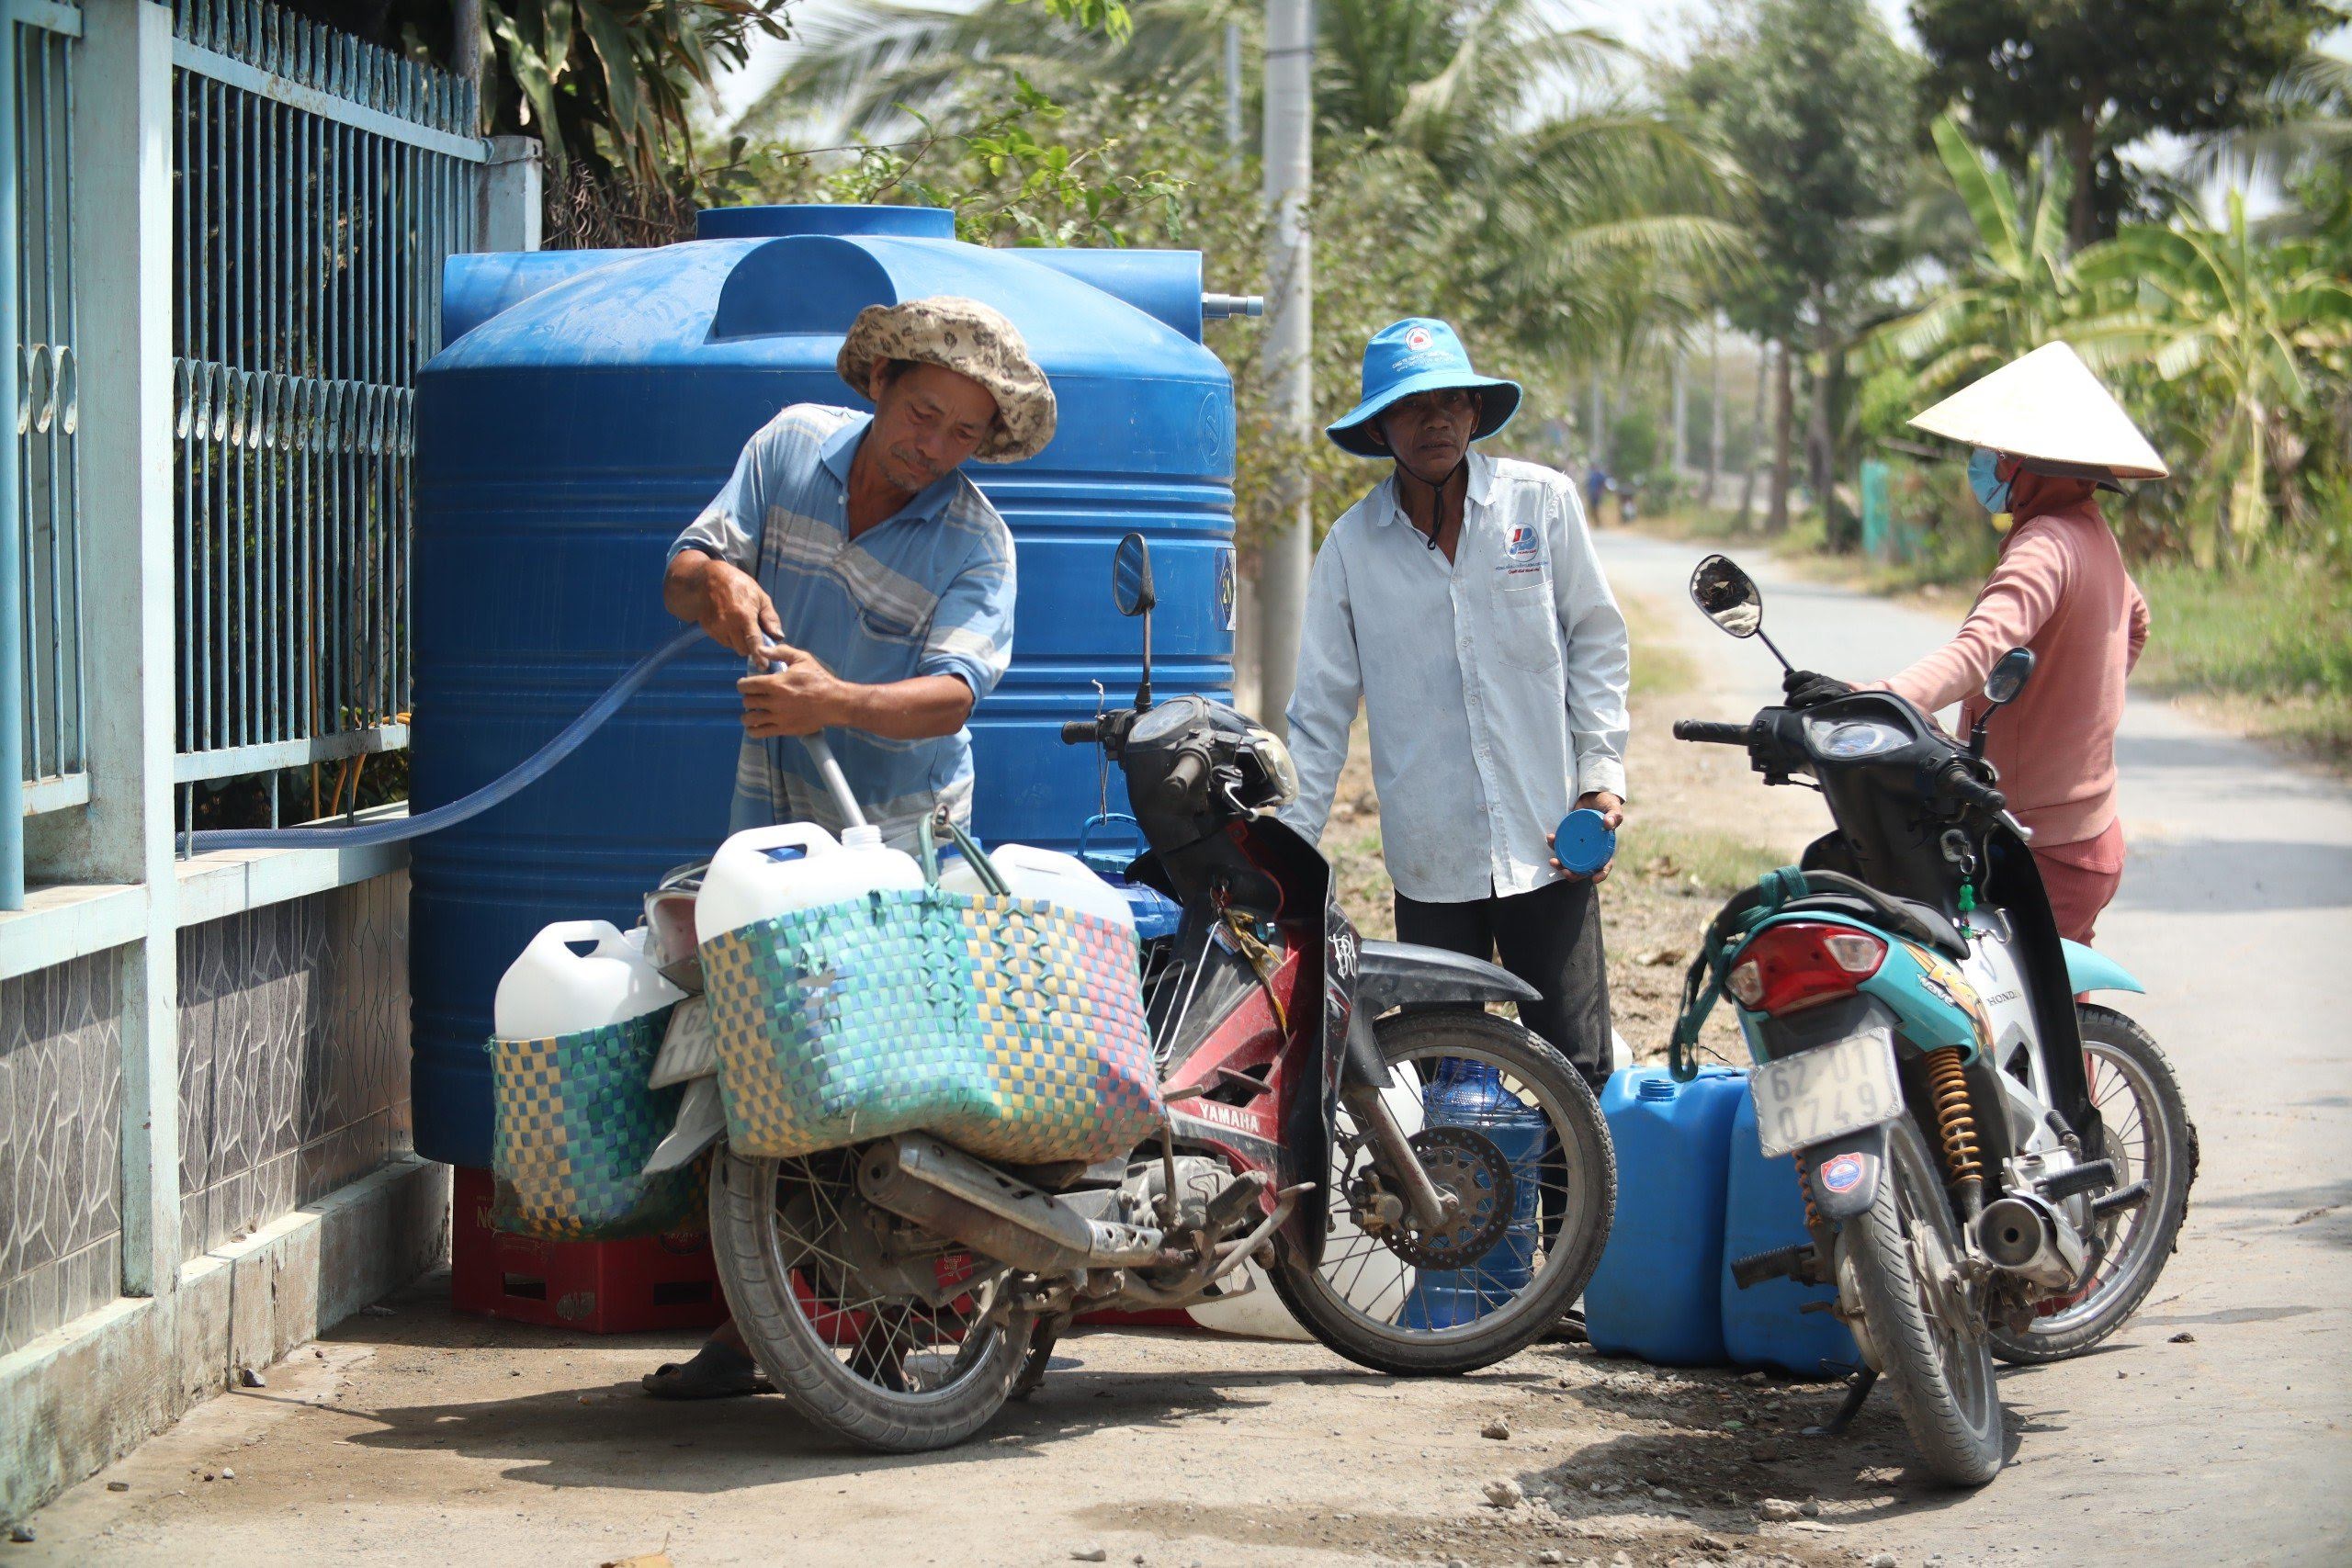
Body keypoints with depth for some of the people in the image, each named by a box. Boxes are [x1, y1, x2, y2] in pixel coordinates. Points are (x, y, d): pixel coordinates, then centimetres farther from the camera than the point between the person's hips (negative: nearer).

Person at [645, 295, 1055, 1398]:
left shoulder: (977, 543, -10)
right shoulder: (792, 444, 1)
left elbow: (952, 693, -24)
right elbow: (682, 574, -1)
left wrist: (837, 703, -43)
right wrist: (719, 580, -26)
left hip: (897, 833, -4)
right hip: (770, 813, 4)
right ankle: (743, 1327, 9)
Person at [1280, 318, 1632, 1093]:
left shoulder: (1542, 501, 2)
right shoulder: (1352, 544, 4)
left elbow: (1595, 637, 8)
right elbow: (1321, 709, 8)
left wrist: (1601, 774, -1)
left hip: (1547, 844, -1)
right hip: (1429, 856, 1)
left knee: (1577, 1072, -2)